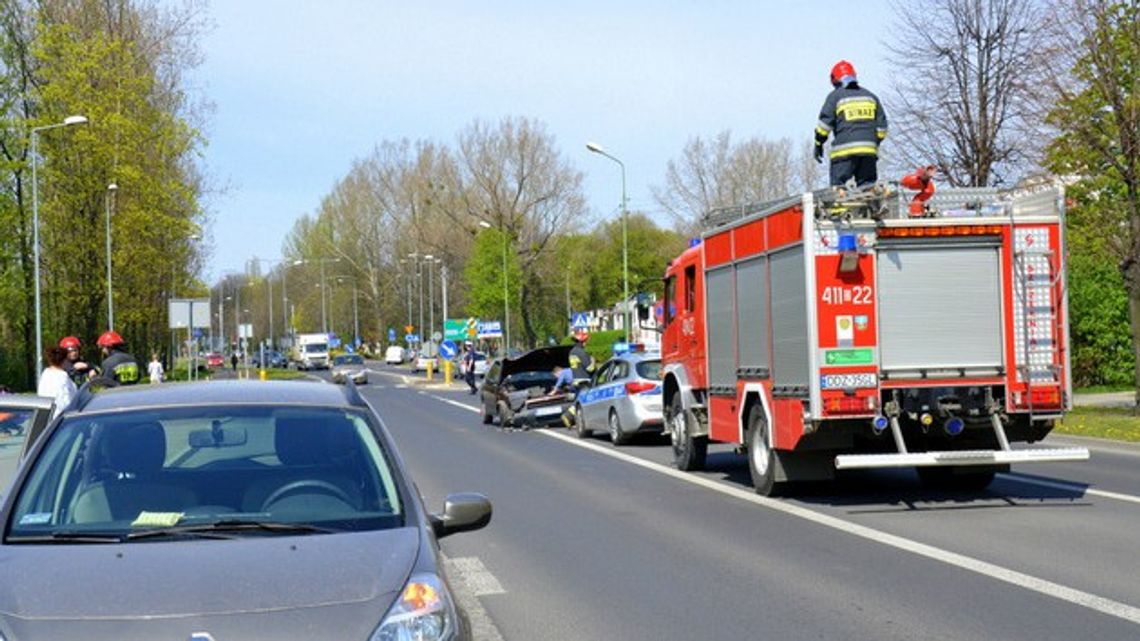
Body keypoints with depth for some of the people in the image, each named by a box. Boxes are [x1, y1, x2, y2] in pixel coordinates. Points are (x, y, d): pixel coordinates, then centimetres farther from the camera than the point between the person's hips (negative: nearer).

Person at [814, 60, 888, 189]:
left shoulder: (835, 96, 4)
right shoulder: (870, 96, 19)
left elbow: (825, 121, -3)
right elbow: (881, 125, 18)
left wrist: (818, 143, 3)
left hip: (844, 150, -5)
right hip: (869, 149, 5)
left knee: (838, 186, -6)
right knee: (867, 185, 7)